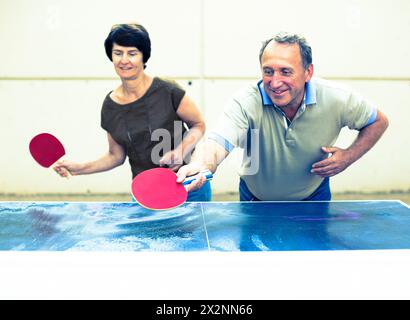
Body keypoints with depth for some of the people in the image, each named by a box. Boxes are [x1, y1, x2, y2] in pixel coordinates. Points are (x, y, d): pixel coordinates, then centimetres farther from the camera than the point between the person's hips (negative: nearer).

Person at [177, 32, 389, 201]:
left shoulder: (335, 99, -23)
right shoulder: (246, 103, -31)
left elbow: (378, 122, -6)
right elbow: (218, 142, -47)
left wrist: (349, 157, -22)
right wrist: (201, 166, -71)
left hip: (312, 199, 1)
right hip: (256, 201, 0)